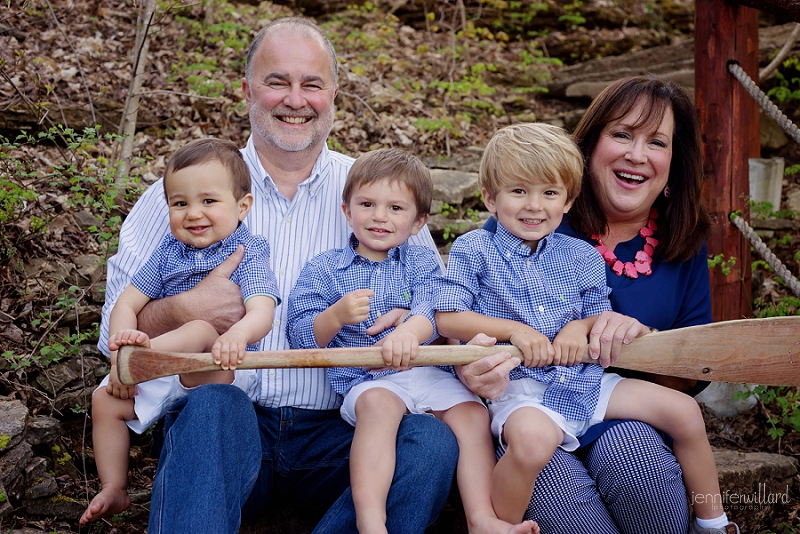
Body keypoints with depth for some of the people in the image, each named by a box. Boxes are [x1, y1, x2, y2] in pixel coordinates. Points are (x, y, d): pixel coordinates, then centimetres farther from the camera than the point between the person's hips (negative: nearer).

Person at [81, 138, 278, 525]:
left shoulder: (248, 252, -8)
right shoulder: (169, 250, 6)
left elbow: (262, 313, -26)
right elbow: (127, 304, 4)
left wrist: (236, 334, -51)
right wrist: (120, 356, -16)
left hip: (223, 374, -6)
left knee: (200, 330, -33)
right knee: (106, 400, -1)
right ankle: (113, 490, 8)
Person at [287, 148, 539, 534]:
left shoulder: (421, 263, 13)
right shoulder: (324, 270, 10)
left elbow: (432, 310, -8)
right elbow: (301, 338, 4)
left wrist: (410, 332, -32)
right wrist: (336, 316, -18)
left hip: (427, 373, 3)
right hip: (364, 380, -3)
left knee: (472, 413, -21)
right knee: (378, 403, -34)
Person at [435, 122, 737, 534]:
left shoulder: (582, 257, 11)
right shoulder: (474, 249, 1)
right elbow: (447, 318, -6)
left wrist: (583, 326, -8)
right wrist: (514, 330, -17)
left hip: (584, 378, 5)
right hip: (519, 387, -5)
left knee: (685, 411, -1)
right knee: (534, 439, -40)